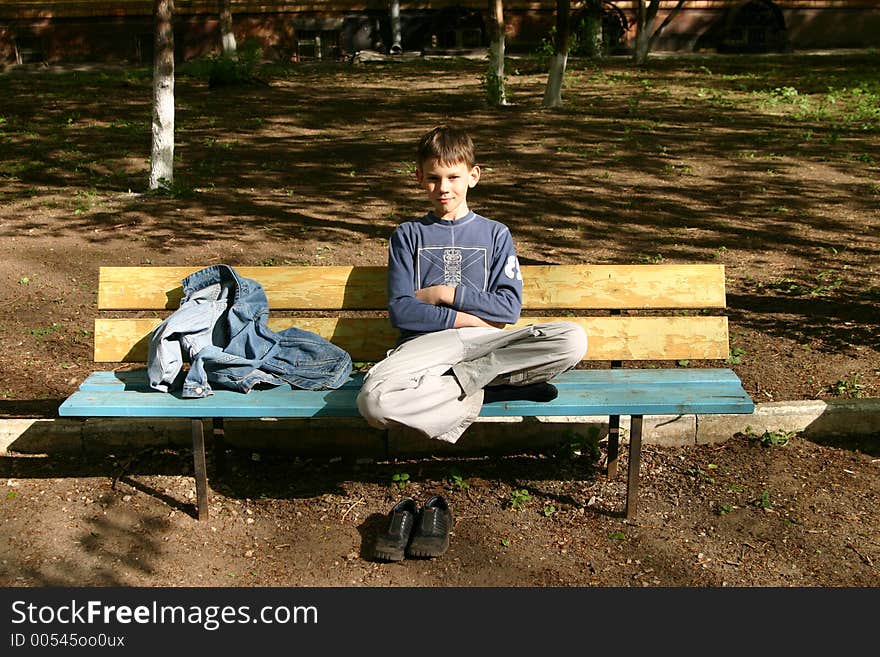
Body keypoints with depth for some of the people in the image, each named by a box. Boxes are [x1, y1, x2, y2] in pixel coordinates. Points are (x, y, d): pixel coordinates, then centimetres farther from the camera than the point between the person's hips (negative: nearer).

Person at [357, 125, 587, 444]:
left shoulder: (496, 234, 13)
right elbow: (400, 310, -1)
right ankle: (485, 392, -19)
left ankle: (461, 379, -19)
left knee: (573, 339, -25)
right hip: (426, 343, -1)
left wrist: (444, 293, -3)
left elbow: (510, 307, 2)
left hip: (482, 342, 1)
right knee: (374, 399, -36)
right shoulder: (408, 235, 11)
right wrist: (468, 319, -7)